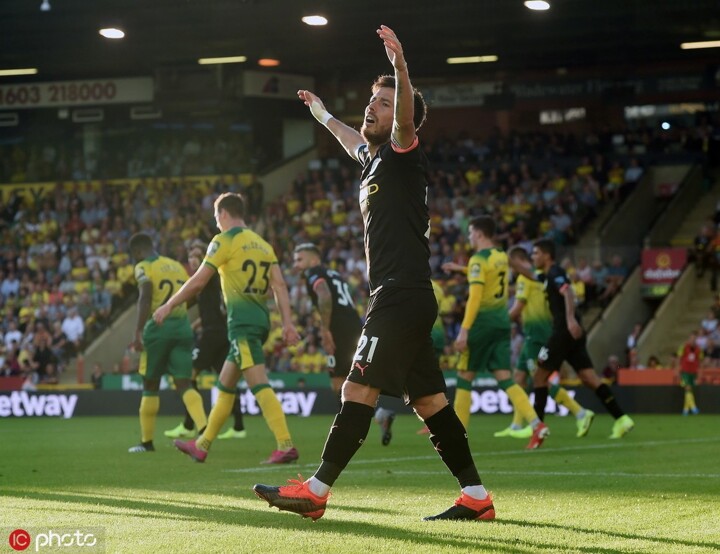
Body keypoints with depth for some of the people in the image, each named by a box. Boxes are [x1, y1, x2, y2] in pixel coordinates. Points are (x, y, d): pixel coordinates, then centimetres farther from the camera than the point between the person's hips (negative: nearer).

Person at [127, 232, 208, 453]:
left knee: (150, 385, 9)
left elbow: (145, 298, -18)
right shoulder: (177, 266, 16)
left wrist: (138, 332, -23)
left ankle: (147, 441, 17)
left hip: (158, 328, -5)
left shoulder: (143, 268, -3)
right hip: (183, 327, 5)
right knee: (183, 384, 1)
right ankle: (204, 428, -21)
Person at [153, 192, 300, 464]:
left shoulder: (225, 240, -3)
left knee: (259, 385, -16)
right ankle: (201, 446, 25)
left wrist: (168, 305, 6)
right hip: (261, 317, 8)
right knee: (225, 385, 17)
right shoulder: (263, 244, 18)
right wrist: (287, 323, 5)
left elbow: (198, 281, -4)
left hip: (241, 317, -8)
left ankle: (286, 446, -27)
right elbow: (279, 285, 10)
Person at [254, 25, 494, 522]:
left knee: (359, 390, -11)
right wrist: (323, 115, 61)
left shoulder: (404, 153, -5)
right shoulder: (374, 157, 20)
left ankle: (316, 491, -11)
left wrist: (400, 68, -45)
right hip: (403, 299, 10)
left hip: (403, 295, -10)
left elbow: (407, 115, -28)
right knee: (429, 400, 7)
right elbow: (355, 142, 45)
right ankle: (476, 497, 8)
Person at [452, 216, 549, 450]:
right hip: (502, 322, 7)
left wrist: (464, 330, -22)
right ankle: (536, 424, -14)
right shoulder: (502, 257, 11)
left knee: (464, 376, 6)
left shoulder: (478, 260, -13)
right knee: (505, 378, 3)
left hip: (482, 322, -7)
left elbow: (475, 297, -20)